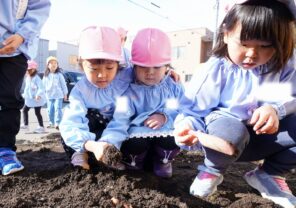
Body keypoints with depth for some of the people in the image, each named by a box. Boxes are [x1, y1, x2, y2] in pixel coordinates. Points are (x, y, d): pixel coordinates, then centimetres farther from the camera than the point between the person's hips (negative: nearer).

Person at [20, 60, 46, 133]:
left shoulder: (36, 78, -17)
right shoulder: (27, 78, 10)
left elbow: (41, 88, -26)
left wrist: (38, 95, -39)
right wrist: (24, 94, 21)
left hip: (37, 99, -9)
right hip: (29, 99, 9)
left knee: (37, 113, -3)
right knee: (24, 110, 14)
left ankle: (41, 127, 7)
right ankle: (25, 125, 26)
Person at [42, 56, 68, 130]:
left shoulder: (59, 74, -1)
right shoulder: (46, 76, 6)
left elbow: (63, 84, 2)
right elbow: (44, 85, 12)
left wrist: (65, 94, 2)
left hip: (58, 95, -3)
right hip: (49, 96, 4)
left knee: (58, 109, -9)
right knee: (50, 110, 11)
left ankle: (57, 123, -6)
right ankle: (51, 123, 25)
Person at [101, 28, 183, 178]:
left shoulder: (173, 87, 1)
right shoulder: (129, 91, -11)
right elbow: (120, 121, -20)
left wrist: (166, 117, -24)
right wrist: (108, 143, -38)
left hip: (164, 132, 2)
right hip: (138, 133, -1)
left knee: (173, 139, -30)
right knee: (135, 142, -33)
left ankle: (163, 160, 8)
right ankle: (133, 161, 7)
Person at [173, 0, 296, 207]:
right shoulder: (215, 71, -16)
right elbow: (192, 110, -15)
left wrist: (276, 109, -29)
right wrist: (187, 128, -37)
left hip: (263, 138, 5)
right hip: (222, 139, -4)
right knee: (231, 131, -39)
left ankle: (269, 175, 6)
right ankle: (212, 171, -3)